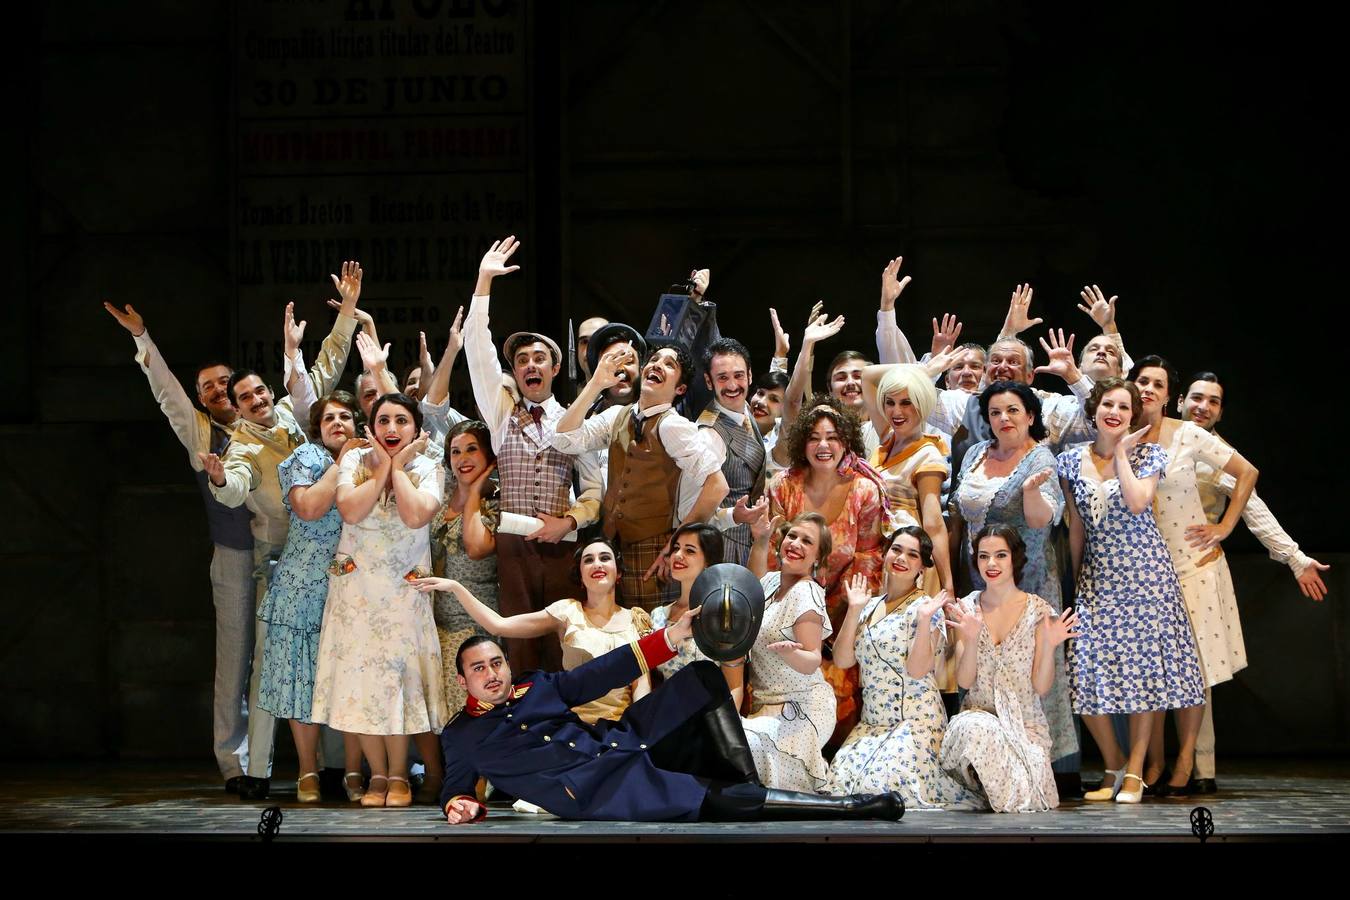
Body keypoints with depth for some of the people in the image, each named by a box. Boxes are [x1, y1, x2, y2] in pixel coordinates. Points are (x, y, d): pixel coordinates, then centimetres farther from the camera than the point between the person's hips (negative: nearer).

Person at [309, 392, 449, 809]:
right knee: (358, 676, -1)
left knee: (396, 676, -4)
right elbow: (350, 511, -16)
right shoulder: (355, 461, 2)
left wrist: (399, 469, -11)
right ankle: (378, 775, 8)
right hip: (355, 585, 1)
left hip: (404, 589, -1)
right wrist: (382, 469, -11)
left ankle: (398, 775, 8)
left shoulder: (428, 469, -1)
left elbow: (416, 516, -21)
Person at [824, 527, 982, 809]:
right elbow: (843, 660, 5)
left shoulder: (925, 608, -5)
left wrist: (924, 619, -23)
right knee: (842, 781, -17)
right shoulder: (870, 606, 13)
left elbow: (918, 670, -15)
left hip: (915, 721, -6)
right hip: (870, 723, 6)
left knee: (888, 784, -27)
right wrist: (854, 611, -1)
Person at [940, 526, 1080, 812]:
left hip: (1026, 723, -1)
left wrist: (1049, 646, -21)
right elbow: (964, 681, -4)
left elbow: (1041, 687, -4)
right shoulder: (968, 608, 3)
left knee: (1026, 799, -27)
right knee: (974, 727, -38)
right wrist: (972, 639, -20)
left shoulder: (1038, 611, -2)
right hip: (978, 715, 1)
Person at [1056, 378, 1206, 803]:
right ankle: (1114, 765, 11)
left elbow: (1137, 502, -19)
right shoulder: (1072, 461, 8)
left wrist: (1122, 453, -10)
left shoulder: (1147, 454, 0)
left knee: (1142, 667, -4)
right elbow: (1076, 526, 13)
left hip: (1143, 573, -2)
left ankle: (1135, 771, 4)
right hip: (1096, 577, 2)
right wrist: (1074, 576, 13)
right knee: (1087, 673, -7)